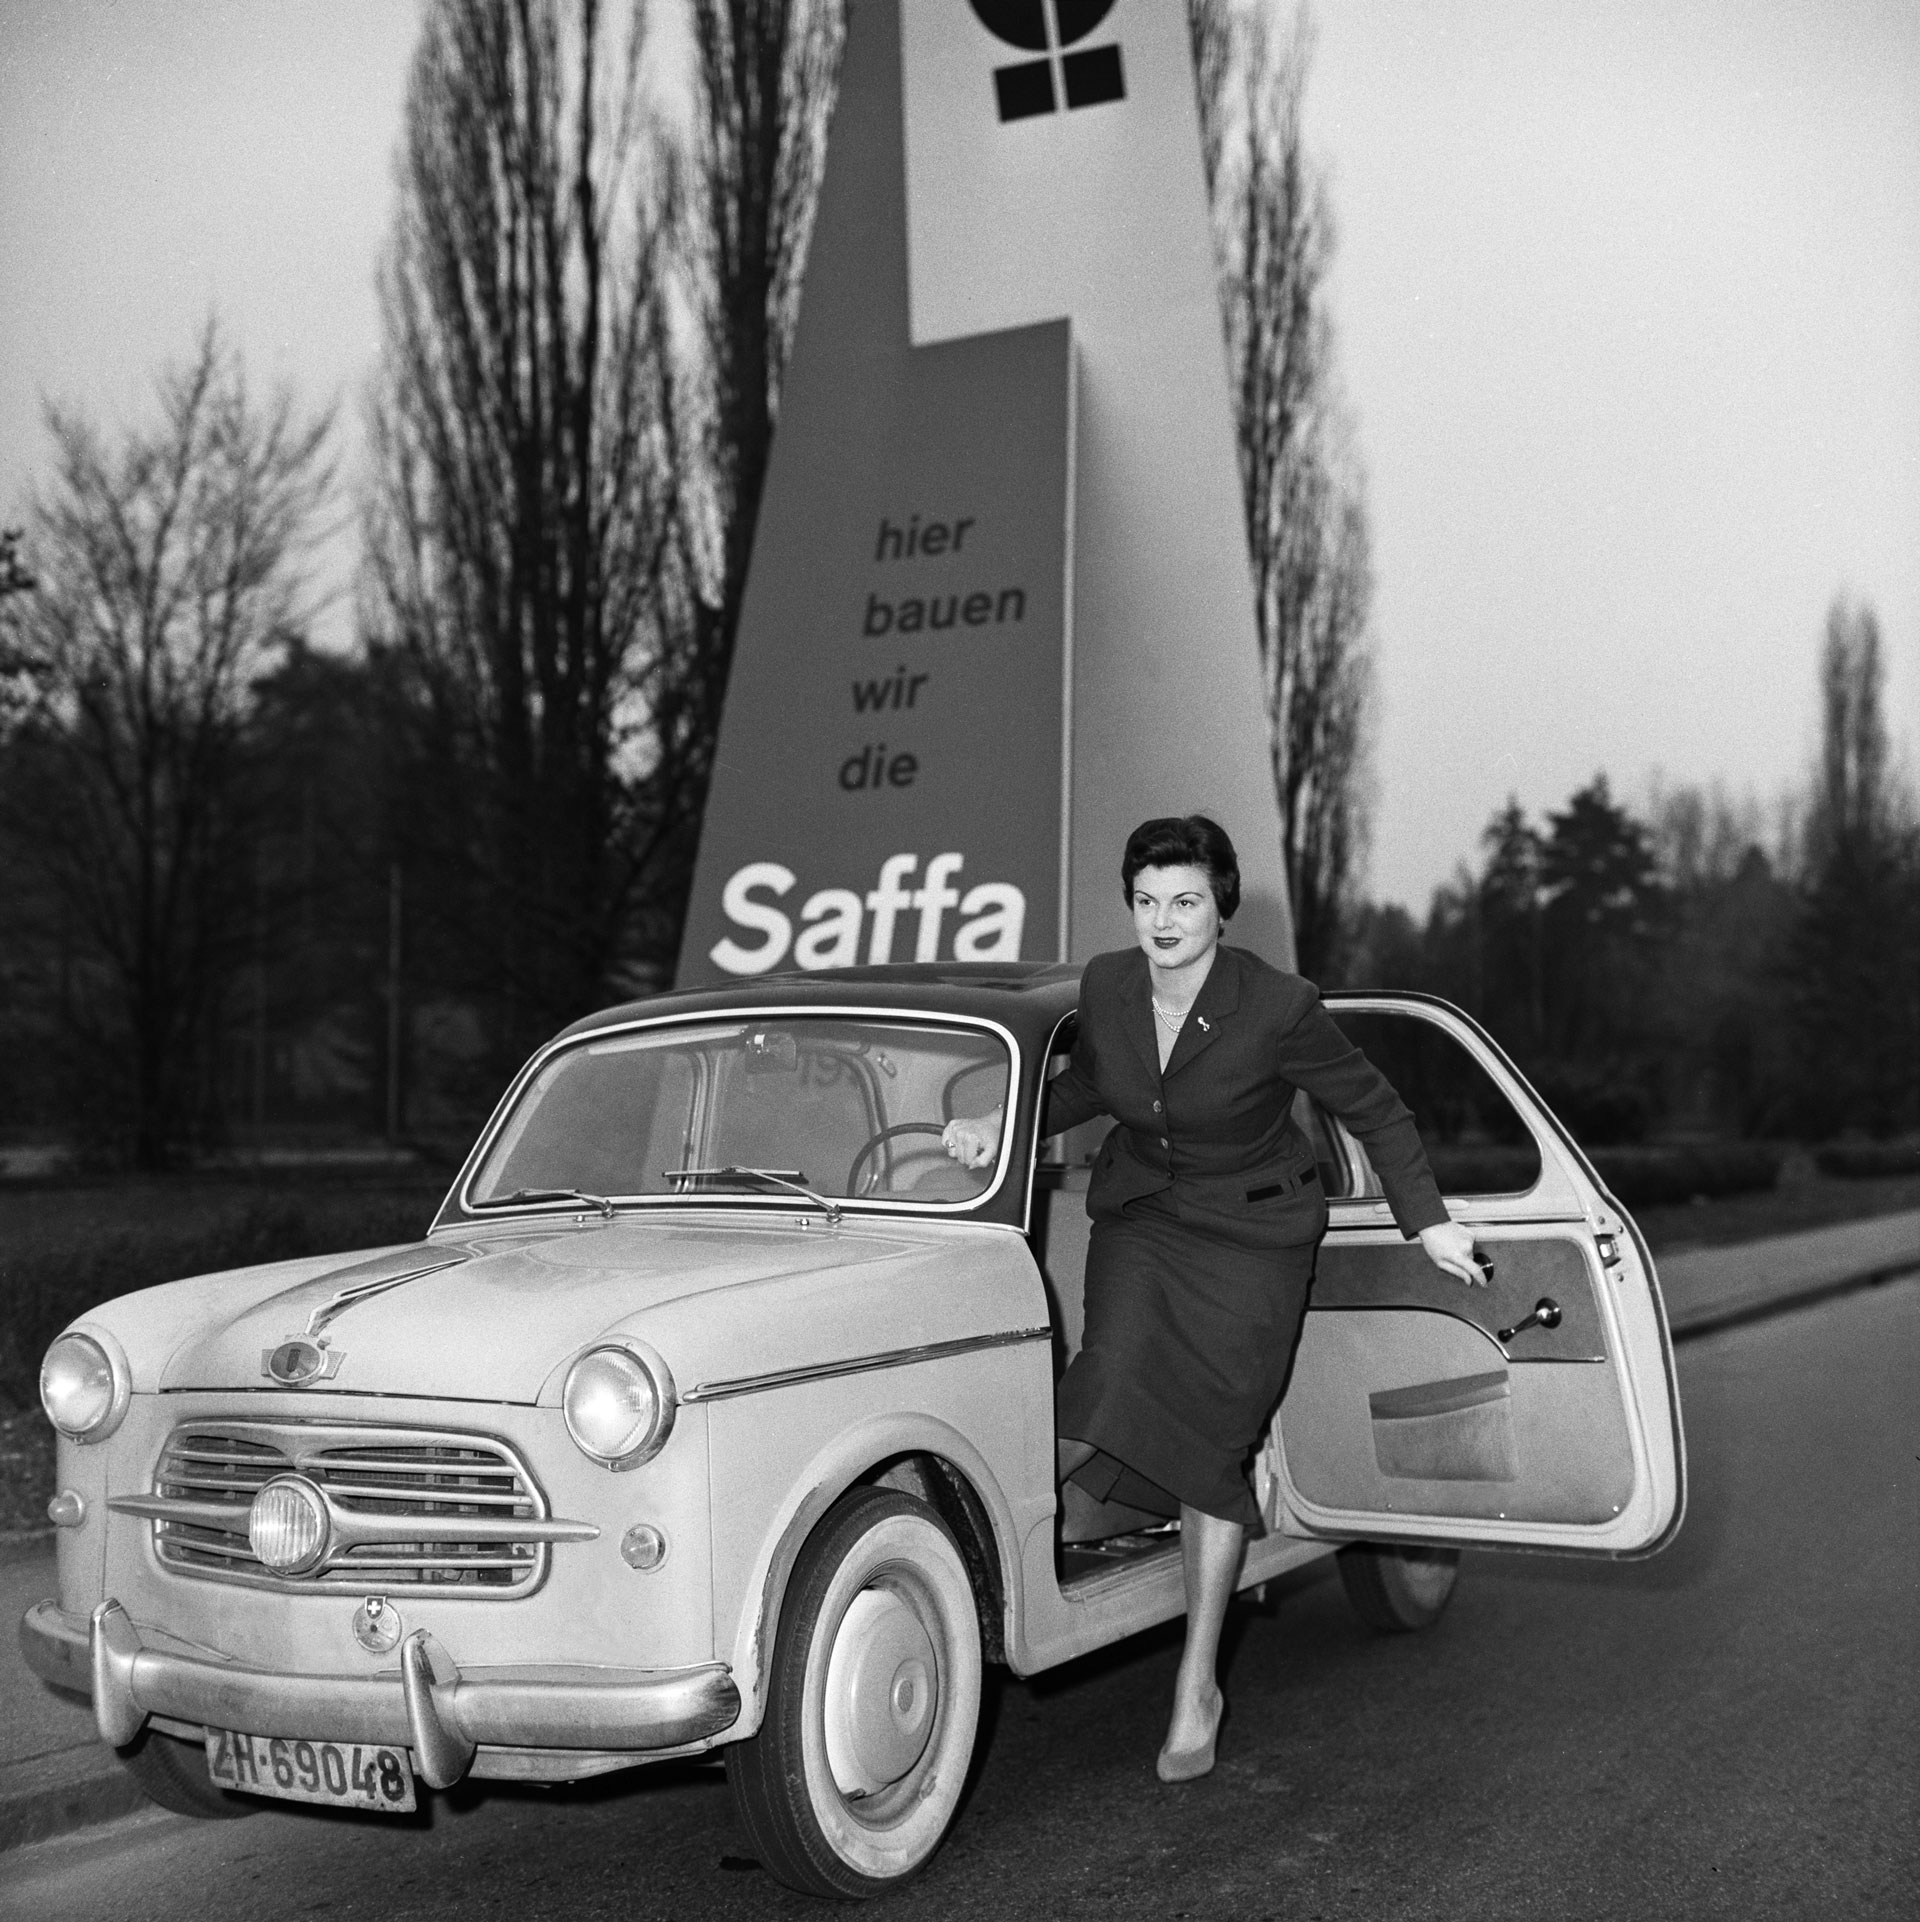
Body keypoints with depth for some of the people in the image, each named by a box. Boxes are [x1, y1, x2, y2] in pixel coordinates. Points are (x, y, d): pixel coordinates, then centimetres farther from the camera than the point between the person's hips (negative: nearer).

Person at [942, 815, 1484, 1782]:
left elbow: (1374, 1109, -8)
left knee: (1209, 1441, -6)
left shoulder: (1277, 1008, -22)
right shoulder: (1106, 985, -10)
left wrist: (1428, 1224, -7)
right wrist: (1000, 1126, -2)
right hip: (1139, 1218, 3)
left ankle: (1197, 1685, 6)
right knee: (1118, 1374, -25)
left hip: (1250, 1236, -3)